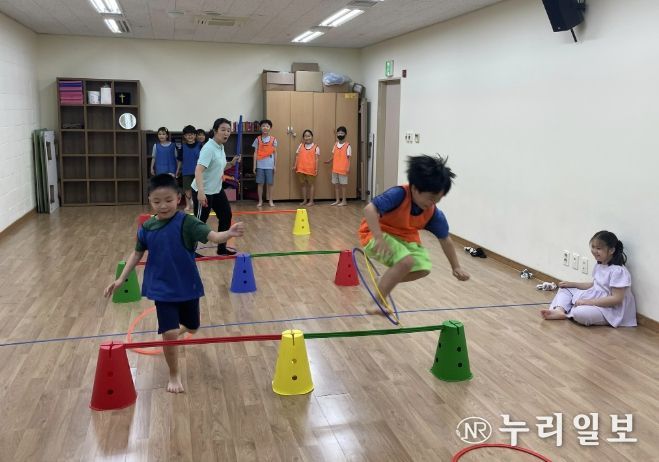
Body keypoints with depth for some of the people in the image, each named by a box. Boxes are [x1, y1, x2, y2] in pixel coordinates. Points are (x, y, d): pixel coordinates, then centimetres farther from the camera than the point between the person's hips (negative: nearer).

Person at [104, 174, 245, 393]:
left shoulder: (186, 222, -17)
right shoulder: (146, 228, -5)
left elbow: (212, 236, -31)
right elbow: (137, 254, 10)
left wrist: (229, 233, -52)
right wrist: (120, 279, 9)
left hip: (187, 287, 0)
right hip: (163, 289, 1)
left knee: (192, 327, 20)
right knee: (169, 333, -10)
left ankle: (182, 329, 60)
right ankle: (174, 375, 13)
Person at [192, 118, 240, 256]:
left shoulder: (221, 147, 4)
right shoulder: (209, 148, -22)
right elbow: (198, 171, -33)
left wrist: (232, 163, 3)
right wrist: (201, 192, -43)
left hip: (217, 190, 9)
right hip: (203, 192, -9)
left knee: (226, 216, 14)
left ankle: (222, 248, 27)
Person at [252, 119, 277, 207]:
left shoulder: (273, 139, 3)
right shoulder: (258, 139, 3)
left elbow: (275, 153, 6)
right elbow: (255, 153, 4)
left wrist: (275, 165, 1)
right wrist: (254, 165, -1)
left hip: (270, 165, 0)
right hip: (260, 165, 0)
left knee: (270, 183, 4)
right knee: (260, 183, 4)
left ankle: (270, 201, 13)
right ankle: (260, 201, 12)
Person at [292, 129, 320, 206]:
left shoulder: (315, 147, -2)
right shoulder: (300, 146, 8)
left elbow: (316, 159, -5)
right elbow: (297, 156, 9)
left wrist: (316, 168, -11)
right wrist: (295, 165, 4)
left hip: (310, 169, -4)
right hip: (301, 168, 4)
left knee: (310, 184, 5)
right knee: (303, 184, 10)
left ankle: (311, 201, 12)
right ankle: (304, 200, 20)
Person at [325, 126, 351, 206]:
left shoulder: (347, 145, -8)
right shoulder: (336, 144, 9)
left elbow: (348, 158, -9)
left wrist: (348, 168, -16)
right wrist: (329, 160, -2)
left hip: (343, 169, -6)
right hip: (335, 169, 6)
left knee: (343, 184, 2)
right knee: (336, 184, 10)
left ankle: (344, 201, 10)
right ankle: (337, 200, 19)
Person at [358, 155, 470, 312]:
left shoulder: (433, 213, -11)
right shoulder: (399, 194, -30)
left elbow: (445, 240, 3)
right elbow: (369, 209, -38)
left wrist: (456, 267, 6)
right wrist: (379, 238, -45)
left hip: (404, 238, 7)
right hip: (375, 234, -7)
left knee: (423, 268, -10)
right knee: (406, 261, -29)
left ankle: (385, 282, 14)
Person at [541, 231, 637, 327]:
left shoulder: (618, 271, -22)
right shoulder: (599, 266, 7)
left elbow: (617, 299, -25)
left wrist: (587, 302, -25)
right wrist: (572, 284, 8)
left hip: (610, 309, -10)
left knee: (579, 313, -35)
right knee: (565, 289, 12)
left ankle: (569, 312, 0)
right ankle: (559, 310, -16)